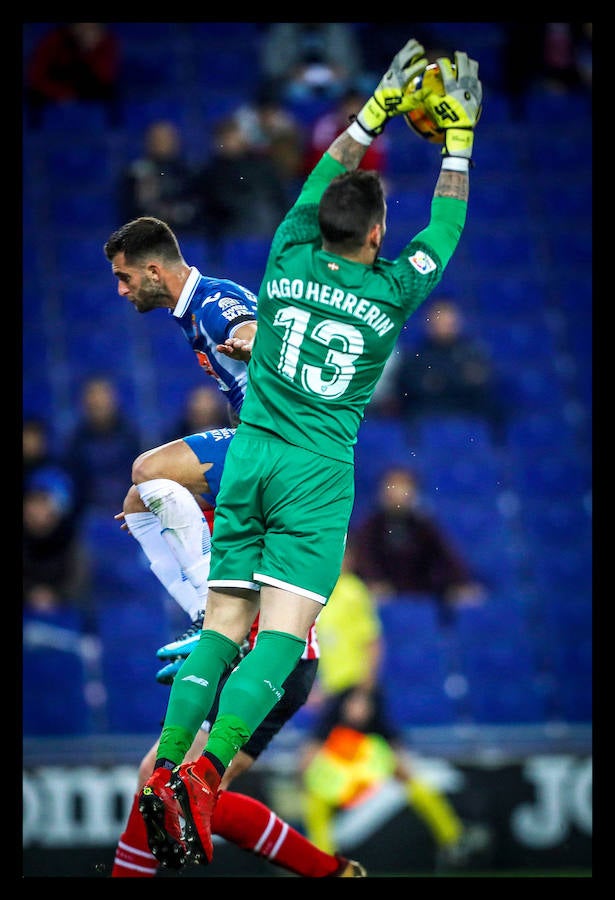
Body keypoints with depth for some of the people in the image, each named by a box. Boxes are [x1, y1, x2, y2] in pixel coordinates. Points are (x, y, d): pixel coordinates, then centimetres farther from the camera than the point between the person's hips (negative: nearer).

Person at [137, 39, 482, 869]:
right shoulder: (391, 292, -4)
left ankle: (165, 769, -7)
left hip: (249, 453, 4)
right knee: (284, 630, -10)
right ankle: (208, 770, -27)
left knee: (222, 623, 5)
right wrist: (458, 137, 22)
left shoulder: (289, 259, 2)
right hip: (318, 469, -4)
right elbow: (448, 222, 11)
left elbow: (327, 176, 20)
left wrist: (380, 106, 28)